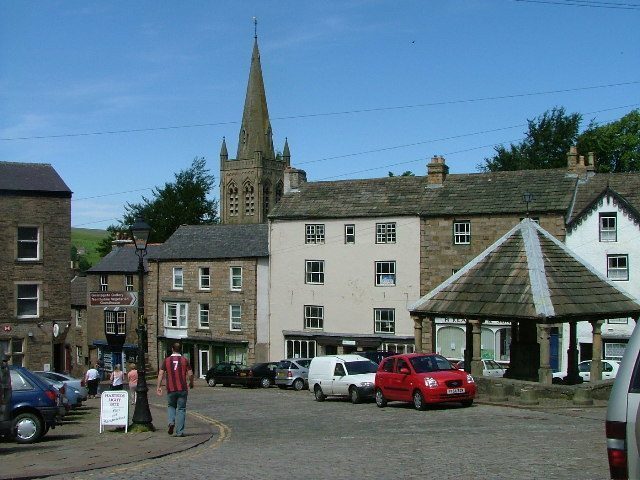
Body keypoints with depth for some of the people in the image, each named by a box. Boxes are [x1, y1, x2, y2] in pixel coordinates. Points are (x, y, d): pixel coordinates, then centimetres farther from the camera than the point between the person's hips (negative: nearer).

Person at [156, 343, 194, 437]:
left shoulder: (167, 360, 3)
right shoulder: (184, 360, 1)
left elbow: (161, 374, -1)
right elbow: (190, 374, -2)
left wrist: (159, 386, 2)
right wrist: (191, 383, 15)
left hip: (171, 389, 1)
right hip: (182, 389, -1)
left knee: (171, 406, 21)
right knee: (181, 409, 5)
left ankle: (171, 422, -5)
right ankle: (179, 432, 2)